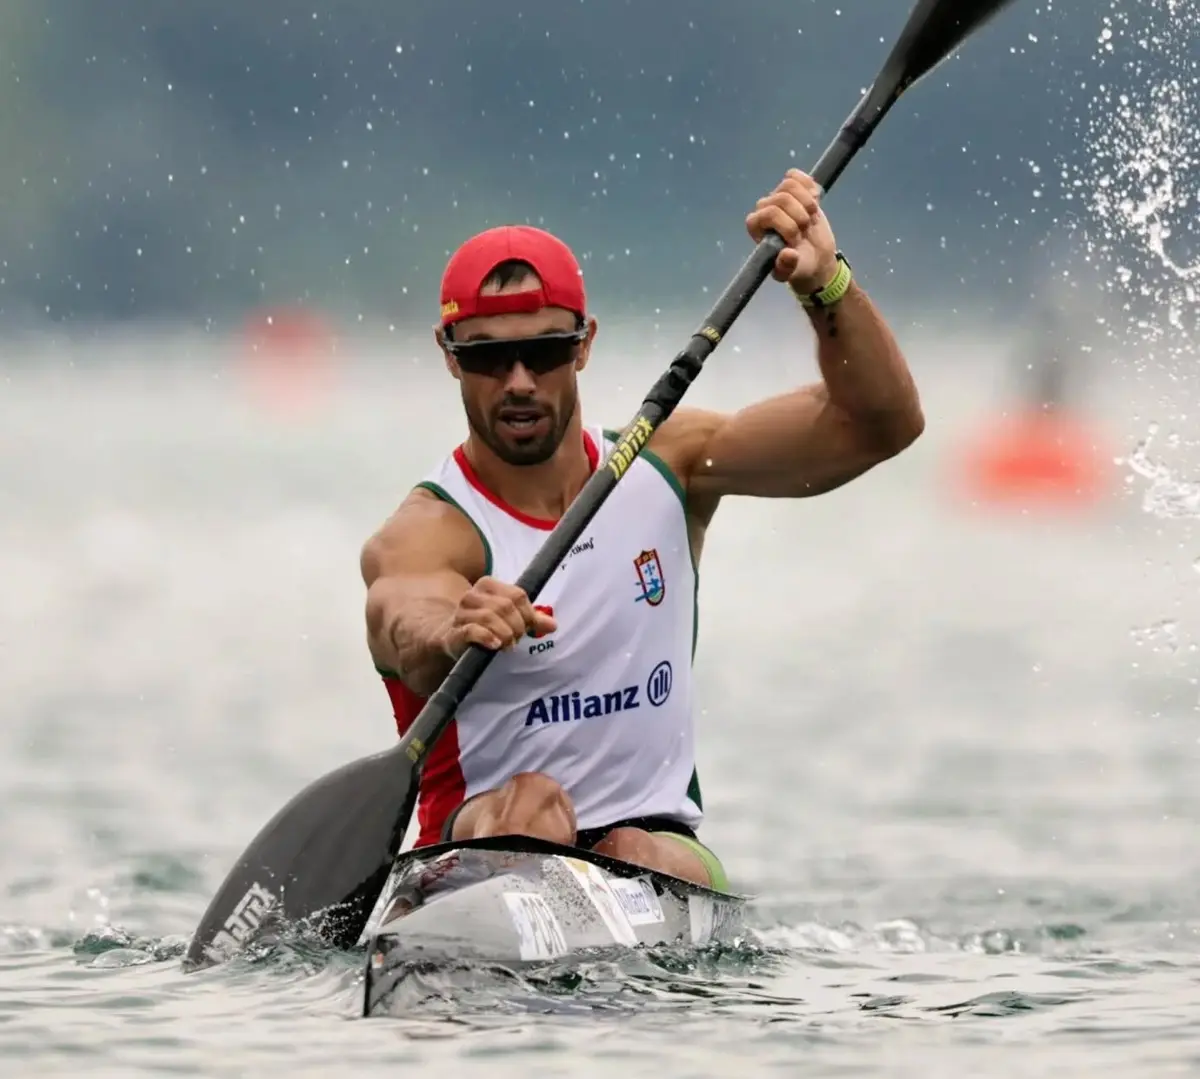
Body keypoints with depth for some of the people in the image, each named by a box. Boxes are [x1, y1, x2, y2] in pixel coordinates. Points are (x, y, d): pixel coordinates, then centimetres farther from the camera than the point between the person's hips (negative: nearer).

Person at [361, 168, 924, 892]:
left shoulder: (666, 466, 6)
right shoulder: (428, 534, -8)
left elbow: (882, 422, 0)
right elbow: (407, 627, -34)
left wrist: (826, 285, -18)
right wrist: (452, 636, -59)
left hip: (661, 842, 3)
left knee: (639, 859, -31)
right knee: (531, 802, -35)